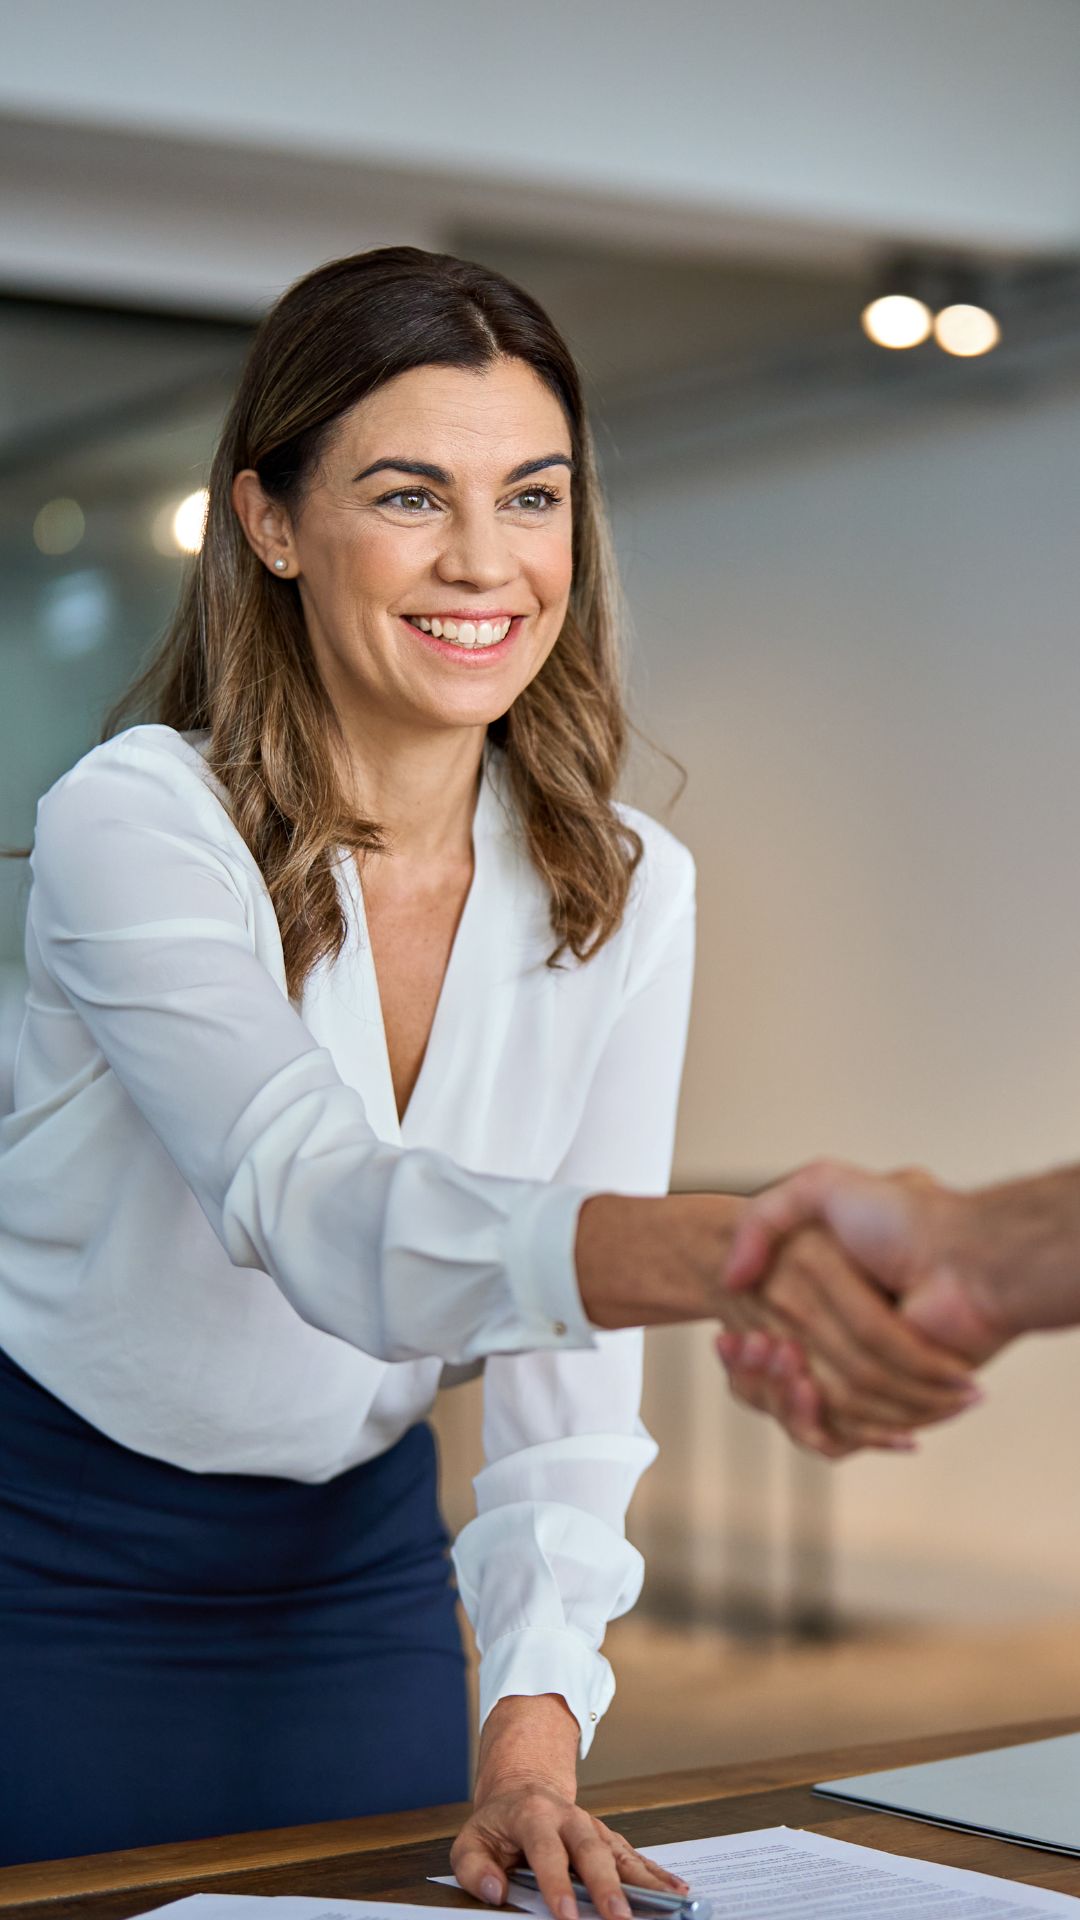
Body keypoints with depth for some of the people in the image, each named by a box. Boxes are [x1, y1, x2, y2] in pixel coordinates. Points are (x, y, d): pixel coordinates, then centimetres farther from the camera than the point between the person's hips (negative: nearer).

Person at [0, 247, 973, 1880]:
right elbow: (321, 1211, -38)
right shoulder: (134, 823, -22)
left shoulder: (625, 891, -7)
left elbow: (567, 1375, -7)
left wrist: (534, 1736, -19)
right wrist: (738, 1247, -54)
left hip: (355, 1574, 4)